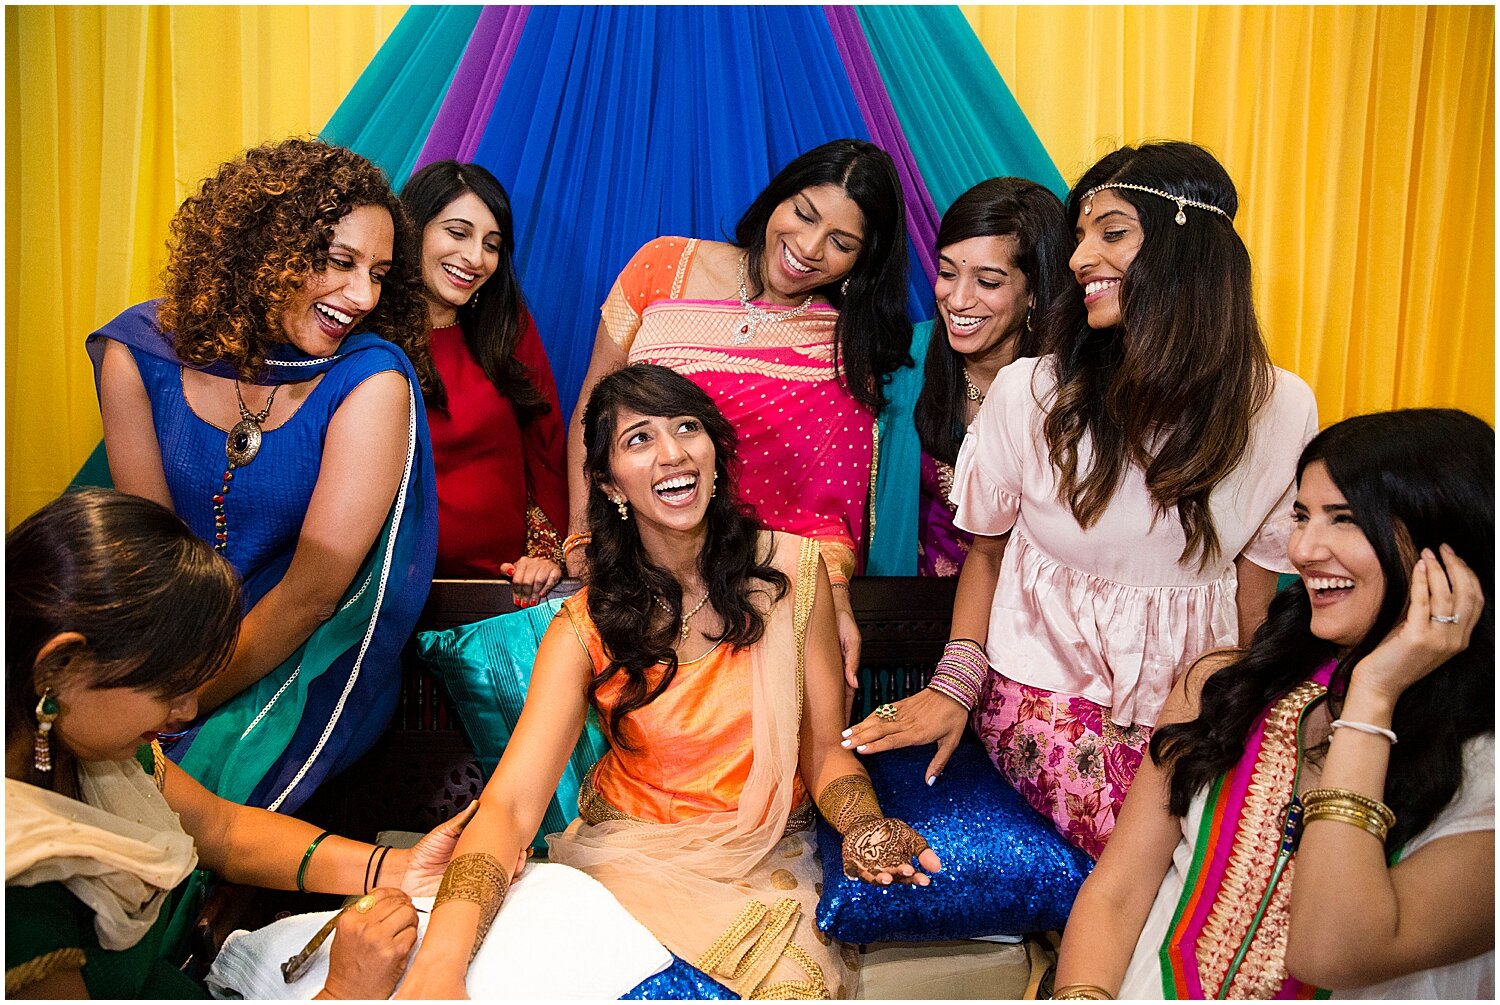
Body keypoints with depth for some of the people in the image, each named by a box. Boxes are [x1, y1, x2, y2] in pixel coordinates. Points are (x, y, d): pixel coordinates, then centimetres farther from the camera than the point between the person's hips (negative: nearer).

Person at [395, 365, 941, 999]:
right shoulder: (587, 627, -9)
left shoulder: (791, 568, -7)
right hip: (626, 856, 1)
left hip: (767, 863, 0)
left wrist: (864, 828, -23)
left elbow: (826, 748, -1)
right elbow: (509, 804, -20)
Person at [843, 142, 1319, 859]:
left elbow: (1254, 587, 7)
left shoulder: (1281, 409, -2)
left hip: (1193, 703, 3)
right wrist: (954, 684, -8)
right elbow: (985, 551, 4)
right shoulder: (1027, 390, -7)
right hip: (1047, 691, -2)